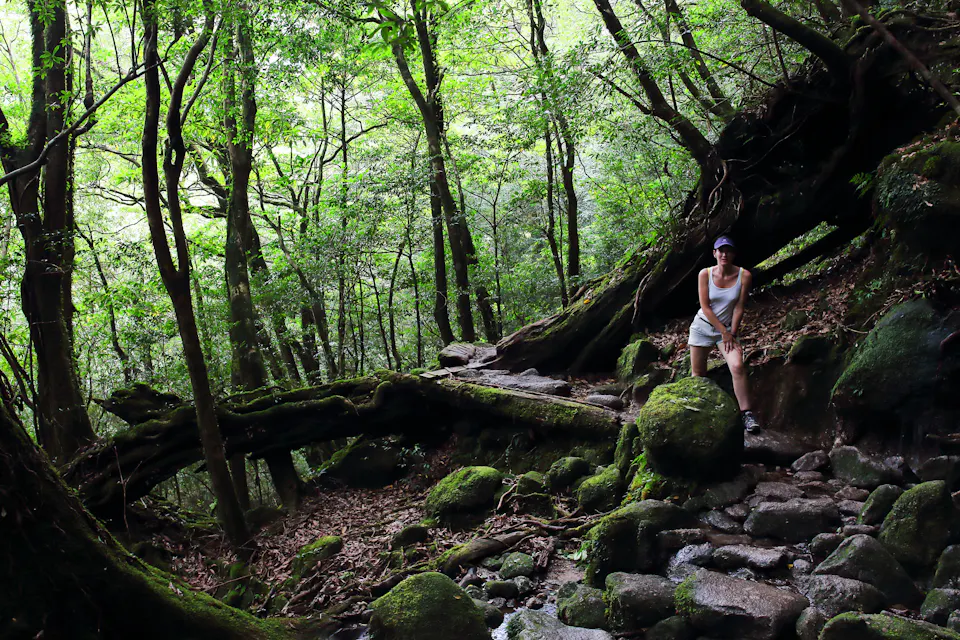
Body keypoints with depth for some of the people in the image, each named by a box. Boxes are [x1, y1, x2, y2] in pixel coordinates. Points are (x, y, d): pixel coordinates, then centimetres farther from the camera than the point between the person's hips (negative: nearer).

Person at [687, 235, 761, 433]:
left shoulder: (744, 275, -10)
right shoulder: (705, 274, -9)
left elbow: (739, 308, -8)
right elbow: (705, 307, -9)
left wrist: (732, 334, -11)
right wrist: (723, 331, -12)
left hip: (728, 328, -1)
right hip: (703, 326, 1)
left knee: (738, 366, -23)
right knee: (698, 375, 5)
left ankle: (746, 413, -19)